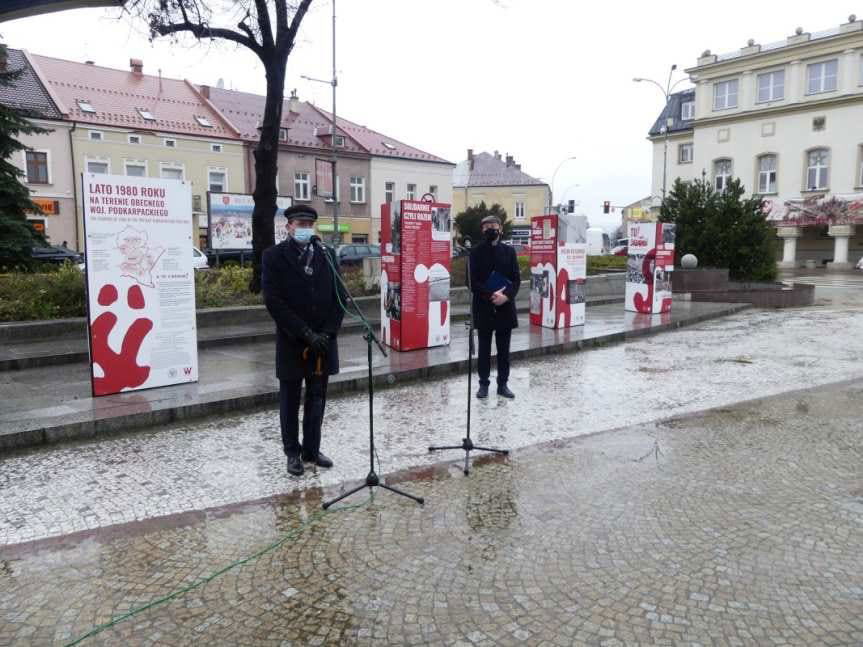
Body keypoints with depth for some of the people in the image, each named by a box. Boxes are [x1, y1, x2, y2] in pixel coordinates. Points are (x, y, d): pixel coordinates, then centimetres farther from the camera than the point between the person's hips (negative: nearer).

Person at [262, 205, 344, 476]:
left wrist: (327, 333, -7)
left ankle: (312, 449, 24)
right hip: (291, 342, -3)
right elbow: (274, 301, -12)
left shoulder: (326, 255, 6)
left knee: (317, 398, 11)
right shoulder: (274, 256, -5)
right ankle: (293, 452, 22)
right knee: (290, 400, 9)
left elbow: (339, 297, 4)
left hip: (323, 340, 3)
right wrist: (305, 333, -16)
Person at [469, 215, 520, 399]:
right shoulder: (476, 251, 1)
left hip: (505, 306, 2)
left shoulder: (509, 251, 7)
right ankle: (483, 384, 14)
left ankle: (502, 384, 16)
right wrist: (490, 295, -18)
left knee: (504, 349, 7)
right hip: (484, 307, -2)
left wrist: (506, 295, -15)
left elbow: (516, 279, 3)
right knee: (484, 348, 6)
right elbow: (474, 282, -5)